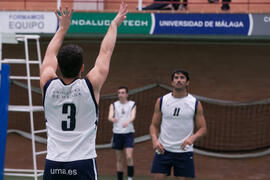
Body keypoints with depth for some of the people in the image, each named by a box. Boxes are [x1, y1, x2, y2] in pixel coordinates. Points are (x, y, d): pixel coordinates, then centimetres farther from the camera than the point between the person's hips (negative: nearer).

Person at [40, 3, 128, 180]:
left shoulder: (48, 85, 1)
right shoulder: (90, 86, -5)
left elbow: (50, 54, 21)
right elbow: (106, 52, 9)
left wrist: (63, 28, 34)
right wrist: (114, 24, 22)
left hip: (53, 165, 3)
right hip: (83, 164, -3)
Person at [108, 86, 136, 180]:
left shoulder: (132, 104, 4)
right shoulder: (114, 105, 7)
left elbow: (133, 116, -12)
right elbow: (110, 116, -9)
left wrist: (128, 122, -35)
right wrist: (112, 119, -34)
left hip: (128, 133, -2)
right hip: (117, 133, 2)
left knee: (129, 157, -14)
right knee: (119, 159, 6)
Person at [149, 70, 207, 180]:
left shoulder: (195, 103, 1)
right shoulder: (161, 101, 4)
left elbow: (202, 128, 3)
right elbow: (154, 125, 9)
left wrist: (192, 138, -18)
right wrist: (154, 139, -11)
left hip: (184, 151, 0)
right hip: (163, 149, 1)